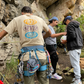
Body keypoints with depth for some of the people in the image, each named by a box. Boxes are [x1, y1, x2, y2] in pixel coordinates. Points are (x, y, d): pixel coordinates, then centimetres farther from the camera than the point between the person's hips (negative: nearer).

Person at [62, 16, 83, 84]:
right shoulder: (77, 26, 21)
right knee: (77, 63, 14)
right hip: (79, 46, 9)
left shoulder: (70, 25, -6)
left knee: (75, 64, -7)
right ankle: (78, 78, 20)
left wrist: (66, 41, -6)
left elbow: (72, 36, -18)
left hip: (73, 47, -9)